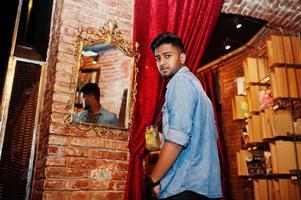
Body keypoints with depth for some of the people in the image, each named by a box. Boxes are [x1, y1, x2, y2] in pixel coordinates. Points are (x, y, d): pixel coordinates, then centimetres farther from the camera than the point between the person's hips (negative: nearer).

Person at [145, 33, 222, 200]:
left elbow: (178, 137, -21)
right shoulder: (193, 82, 19)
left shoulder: (181, 81, -9)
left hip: (185, 186, -9)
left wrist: (153, 180, -12)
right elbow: (211, 135, 20)